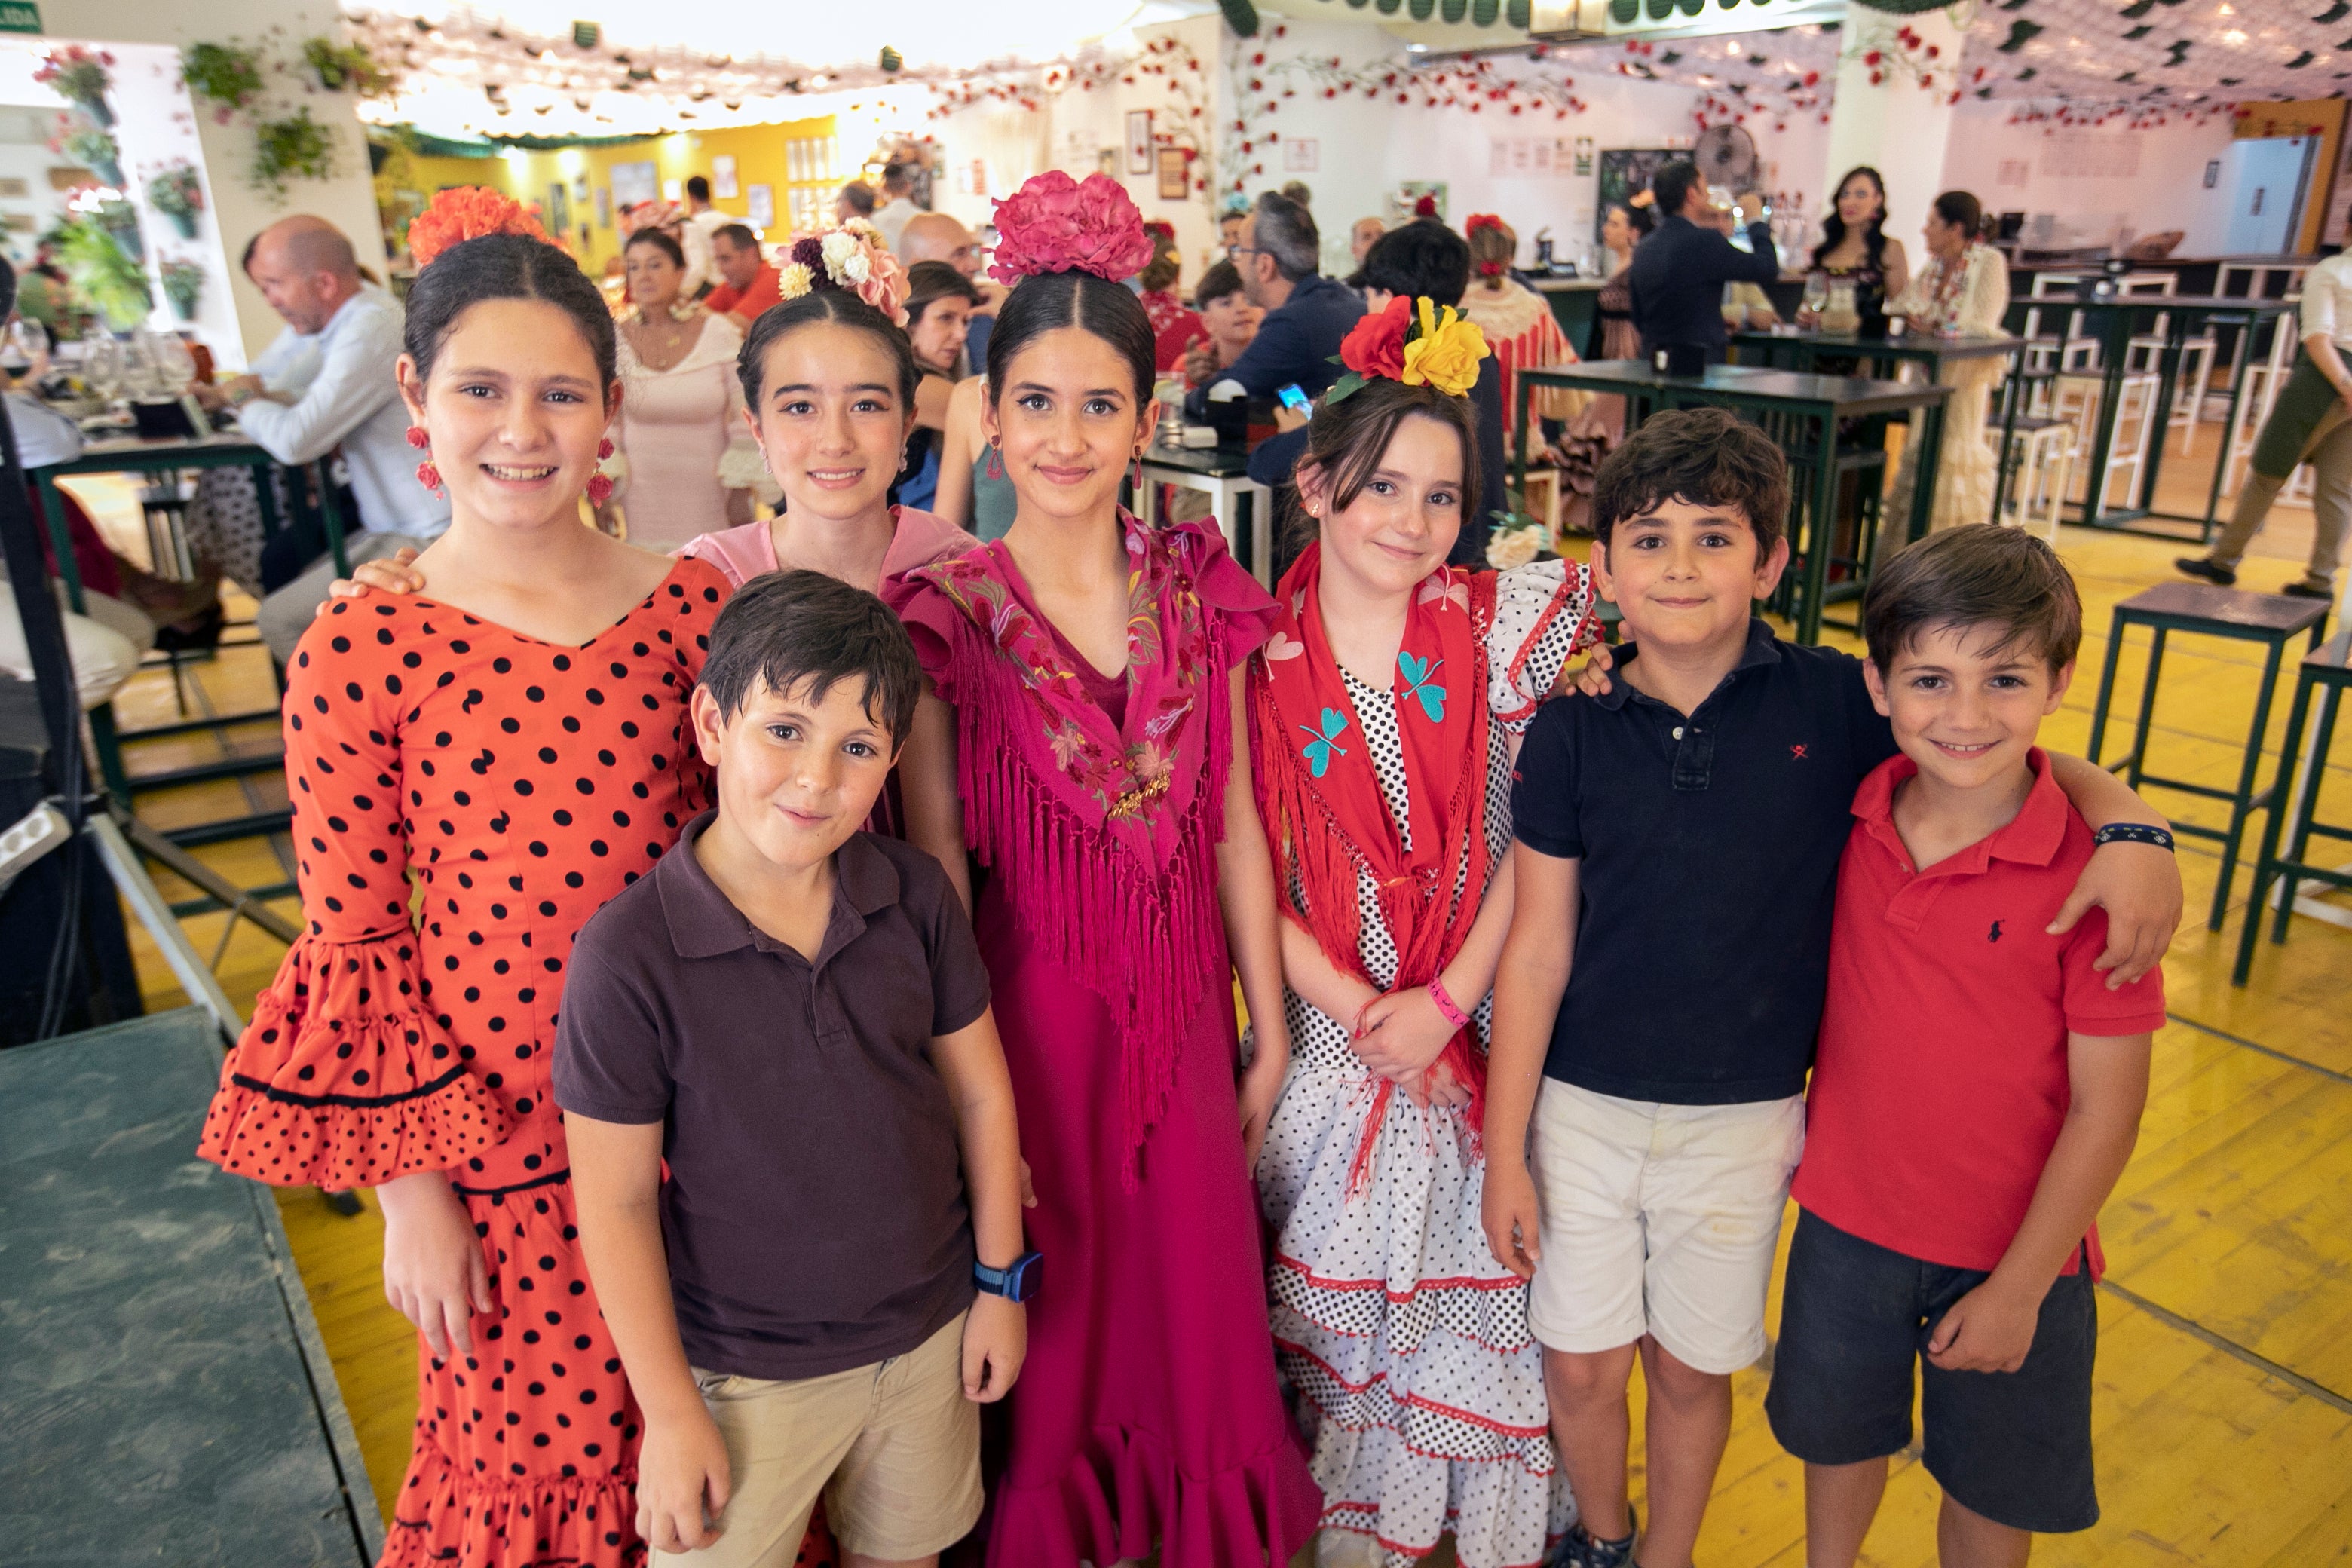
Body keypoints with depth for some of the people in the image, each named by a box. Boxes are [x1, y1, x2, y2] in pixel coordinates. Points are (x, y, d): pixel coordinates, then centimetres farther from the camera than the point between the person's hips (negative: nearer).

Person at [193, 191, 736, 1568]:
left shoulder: (691, 606, -6)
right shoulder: (359, 652, -12)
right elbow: (355, 949, -7)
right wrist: (412, 1192, -5)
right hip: (499, 1133, -2)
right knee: (537, 1445, 19)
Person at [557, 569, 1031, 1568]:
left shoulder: (916, 896, -12)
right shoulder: (627, 954, -23)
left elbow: (980, 1090, -1)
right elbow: (616, 1202, -15)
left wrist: (1001, 1281, 4)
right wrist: (670, 1412, -9)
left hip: (929, 1334, 4)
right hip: (750, 1373, -3)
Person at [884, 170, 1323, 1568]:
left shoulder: (1199, 590, -2)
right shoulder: (949, 615, -11)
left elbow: (1235, 826, 3)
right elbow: (935, 875, -9)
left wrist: (1270, 1031, 6)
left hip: (1183, 1004, 3)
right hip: (1029, 1006, -3)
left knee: (1200, 1302, 18)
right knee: (1049, 1317, 16)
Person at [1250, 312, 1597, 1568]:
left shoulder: (1502, 625, -8)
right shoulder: (1262, 658, -8)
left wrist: (1445, 1003, -13)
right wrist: (1361, 1010, -12)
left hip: (1487, 1022, 0)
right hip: (1327, 1029, 0)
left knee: (1483, 1272, 14)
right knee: (1332, 1287, 14)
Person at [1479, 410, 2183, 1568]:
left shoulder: (1837, 704, -8)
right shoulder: (1570, 734, -9)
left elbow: (2019, 760, 4)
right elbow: (1536, 949, -6)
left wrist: (2128, 822, -19)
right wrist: (1505, 1151, -3)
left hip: (1743, 1117, 0)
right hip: (1583, 1106, 0)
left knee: (1691, 1370, 16)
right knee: (1579, 1365, 13)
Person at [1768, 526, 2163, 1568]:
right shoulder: (1851, 820, -11)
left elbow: (2106, 1108, -16)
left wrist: (2018, 1288, -11)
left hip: (2010, 1249, -3)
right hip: (1846, 1218, 3)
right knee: (1837, 1439, 25)